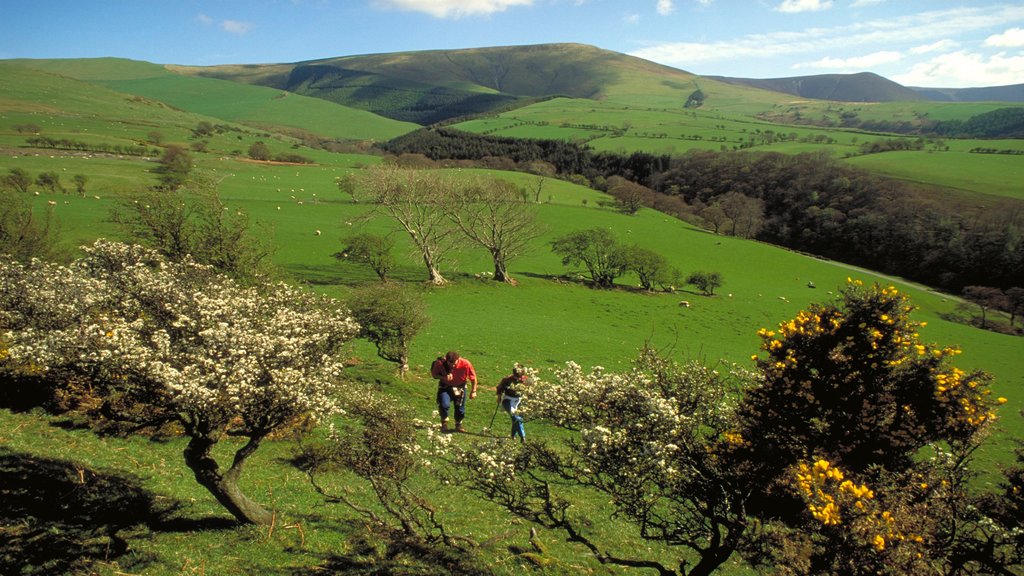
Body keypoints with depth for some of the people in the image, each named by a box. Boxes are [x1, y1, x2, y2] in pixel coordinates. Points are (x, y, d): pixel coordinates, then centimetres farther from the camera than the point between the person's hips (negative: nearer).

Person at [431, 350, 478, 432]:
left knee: (460, 407, 8)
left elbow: (473, 377, -14)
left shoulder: (466, 364, -30)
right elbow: (433, 374, -12)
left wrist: (473, 391, -8)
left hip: (460, 387, 1)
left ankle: (459, 425, 35)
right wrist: (443, 378, -31)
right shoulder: (440, 363, -30)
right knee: (444, 404, -20)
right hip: (445, 386, -1)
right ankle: (444, 423, 9)